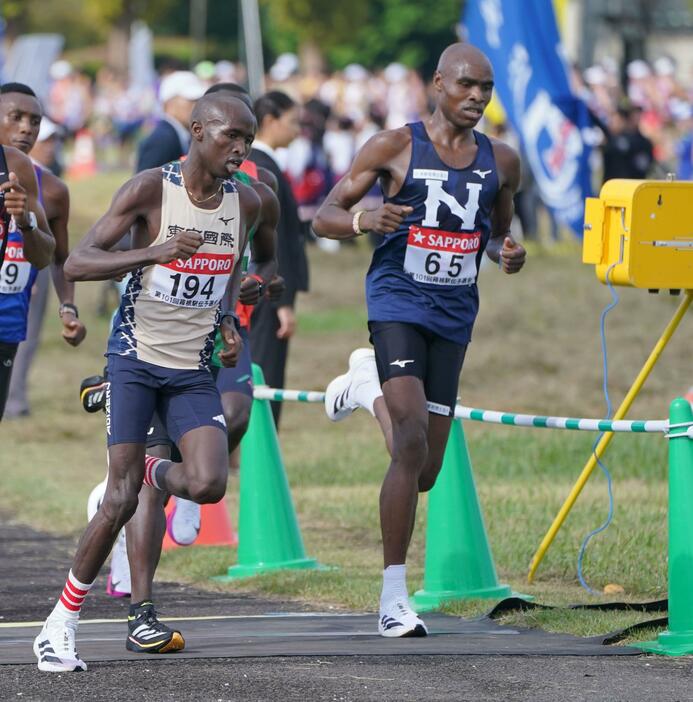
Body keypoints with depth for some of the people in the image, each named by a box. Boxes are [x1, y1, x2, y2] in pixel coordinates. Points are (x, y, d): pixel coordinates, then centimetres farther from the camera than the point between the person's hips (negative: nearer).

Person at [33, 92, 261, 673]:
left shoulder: (246, 204, 2)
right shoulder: (150, 190, -12)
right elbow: (76, 264, -17)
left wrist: (229, 323, 6)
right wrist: (155, 252, -30)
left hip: (195, 369, 4)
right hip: (136, 359, -4)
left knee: (208, 485, -17)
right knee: (121, 501, -10)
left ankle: (154, 473, 20)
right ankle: (61, 625, 3)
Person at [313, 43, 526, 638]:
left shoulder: (501, 162, 9)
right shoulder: (395, 147, -3)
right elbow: (324, 218, -1)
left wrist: (508, 254, 0)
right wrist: (365, 220, -23)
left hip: (455, 314, 5)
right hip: (398, 303, -5)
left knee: (426, 471, 8)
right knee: (413, 444, -19)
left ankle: (368, 385, 40)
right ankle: (394, 598, -11)